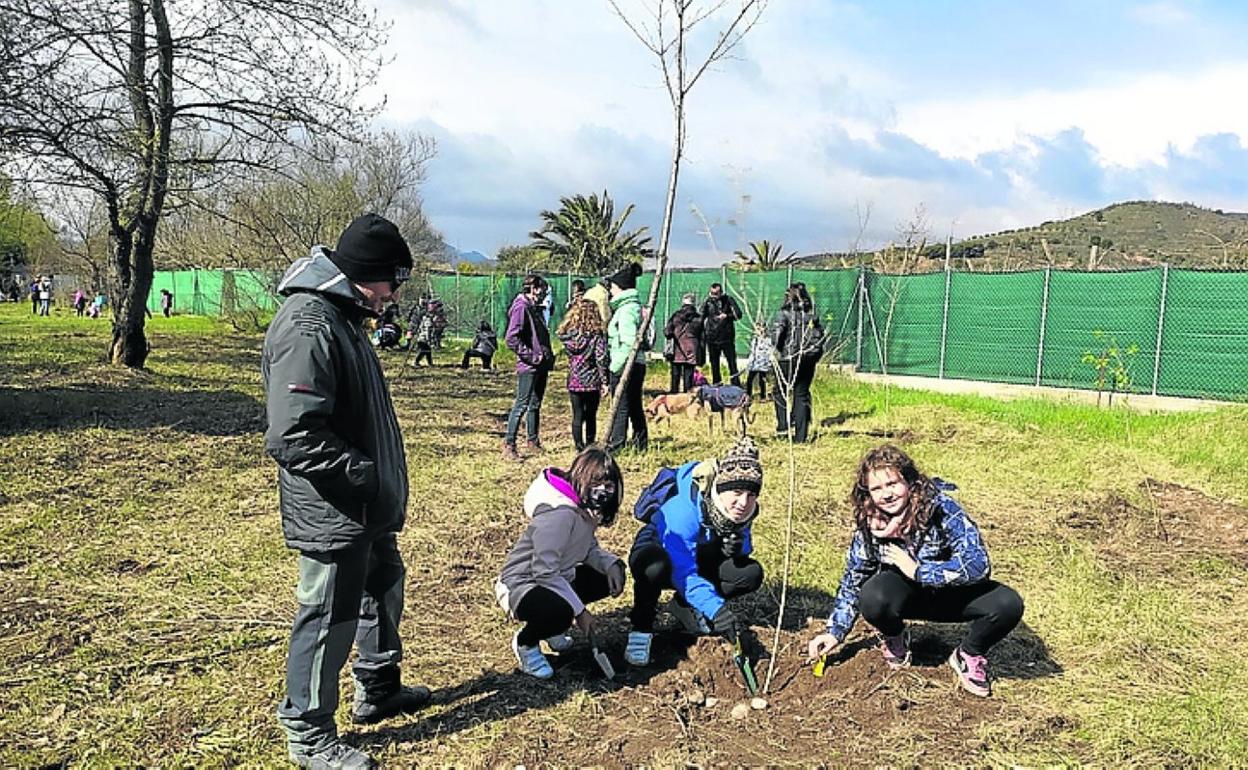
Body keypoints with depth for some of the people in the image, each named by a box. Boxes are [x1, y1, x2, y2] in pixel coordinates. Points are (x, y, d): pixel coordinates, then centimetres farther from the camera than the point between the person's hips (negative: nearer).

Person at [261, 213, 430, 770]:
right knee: (329, 618, 4)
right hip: (332, 514, -11)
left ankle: (378, 689, 45)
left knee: (384, 587, 24)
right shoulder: (307, 327, -24)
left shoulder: (340, 316, 11)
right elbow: (294, 437, -30)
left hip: (367, 508, 11)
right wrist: (367, 474, -23)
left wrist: (383, 484, 14)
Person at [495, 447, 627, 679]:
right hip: (520, 587, -10)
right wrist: (579, 610, -25)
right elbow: (545, 573, -30)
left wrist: (611, 563, -12)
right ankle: (525, 642, -1)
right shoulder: (559, 514, -29)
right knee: (560, 613, -37)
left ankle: (551, 626, 17)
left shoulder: (585, 508, 0)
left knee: (609, 578, 3)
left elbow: (590, 548, 9)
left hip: (557, 579, 10)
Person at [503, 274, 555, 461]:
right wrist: (531, 356, -19)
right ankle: (508, 445, -6)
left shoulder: (536, 309, 18)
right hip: (528, 367, -9)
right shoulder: (521, 307, -12)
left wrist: (549, 355, 13)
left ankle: (534, 442, 24)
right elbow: (511, 339, -21)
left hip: (542, 365, 9)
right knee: (522, 405, -9)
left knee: (536, 404, 15)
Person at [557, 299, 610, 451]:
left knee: (577, 416, 9)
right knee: (591, 417, 11)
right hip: (592, 381, -2)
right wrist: (605, 381, -7)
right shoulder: (597, 334, -11)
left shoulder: (567, 334, -3)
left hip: (574, 381, 2)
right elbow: (601, 359, -14)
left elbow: (569, 355, 8)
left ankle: (580, 448, 10)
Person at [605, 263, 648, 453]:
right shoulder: (634, 305, 15)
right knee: (635, 406, 17)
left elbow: (628, 343, -23)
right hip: (637, 364, 10)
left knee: (621, 407, -4)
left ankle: (615, 446, 1)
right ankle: (641, 443, 26)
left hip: (626, 365, -10)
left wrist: (616, 366, -19)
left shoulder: (626, 309, -16)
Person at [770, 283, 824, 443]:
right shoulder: (812, 315, 8)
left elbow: (777, 332, -19)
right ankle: (801, 435, 10)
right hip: (808, 361, 4)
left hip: (787, 359, -4)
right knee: (802, 395, 10)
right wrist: (816, 355, 17)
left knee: (781, 392, 14)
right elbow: (820, 335, 10)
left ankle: (783, 426, 3)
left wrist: (776, 349, -3)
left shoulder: (784, 314, -7)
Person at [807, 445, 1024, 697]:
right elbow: (853, 580, -2)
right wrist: (835, 632, -5)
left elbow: (978, 563, -34)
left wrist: (917, 570, -31)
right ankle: (895, 640, 5)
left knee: (1008, 604, -28)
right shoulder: (869, 524, -16)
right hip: (908, 596, 1)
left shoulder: (941, 508, -25)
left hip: (952, 595, -1)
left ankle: (969, 655, 3)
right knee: (873, 598, -32)